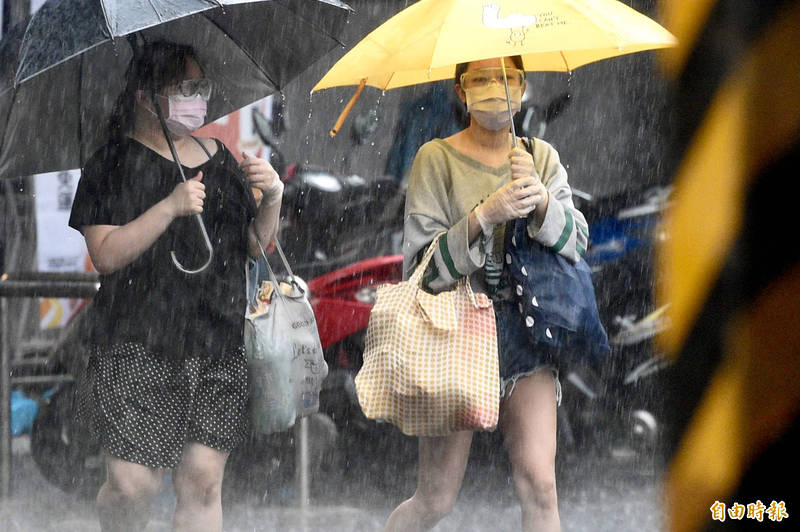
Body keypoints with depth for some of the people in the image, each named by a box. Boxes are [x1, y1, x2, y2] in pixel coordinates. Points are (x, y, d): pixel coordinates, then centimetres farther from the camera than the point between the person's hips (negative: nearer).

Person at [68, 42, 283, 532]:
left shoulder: (220, 160, 15)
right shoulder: (114, 165, 1)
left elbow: (256, 247, 18)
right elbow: (106, 254, -10)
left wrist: (273, 199, 0)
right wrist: (170, 207, -19)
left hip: (218, 350, 4)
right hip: (139, 350, -4)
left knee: (203, 481, -3)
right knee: (133, 483, -12)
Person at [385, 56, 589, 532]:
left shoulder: (542, 157, 9)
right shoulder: (437, 159, -2)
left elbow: (577, 244, 0)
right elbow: (421, 265, -9)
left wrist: (542, 202, -19)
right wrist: (485, 216, -22)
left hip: (526, 329, 3)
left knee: (539, 482, -13)